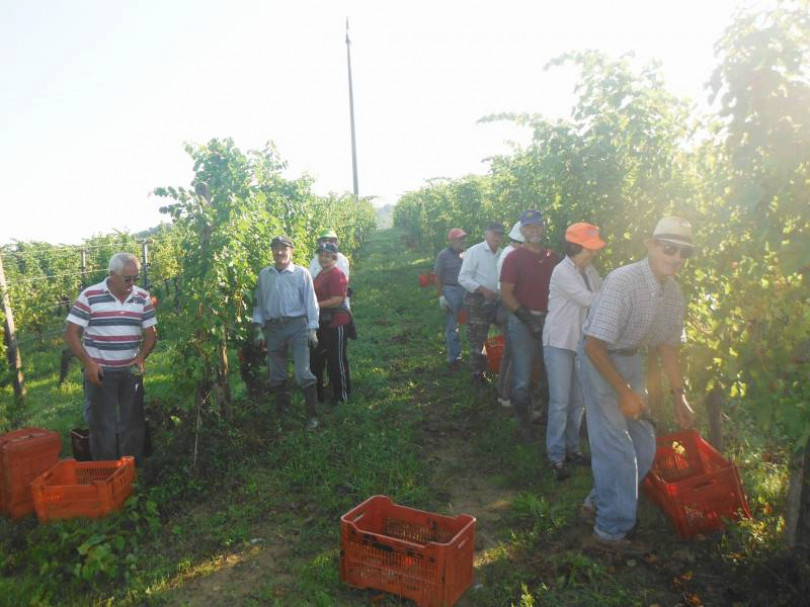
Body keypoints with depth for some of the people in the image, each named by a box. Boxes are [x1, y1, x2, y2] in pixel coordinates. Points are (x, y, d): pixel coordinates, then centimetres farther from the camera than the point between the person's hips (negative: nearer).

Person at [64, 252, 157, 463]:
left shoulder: (143, 298, 1)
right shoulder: (89, 296, -9)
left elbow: (150, 333, 5)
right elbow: (71, 333, -6)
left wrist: (141, 357, -12)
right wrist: (88, 363, -15)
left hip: (131, 371, 3)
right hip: (99, 372, -3)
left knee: (134, 422, 11)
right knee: (102, 424, 6)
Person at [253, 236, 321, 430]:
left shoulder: (301, 273, -1)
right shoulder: (264, 275, 8)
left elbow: (310, 302, -1)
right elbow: (258, 302, 10)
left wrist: (312, 329, -6)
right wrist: (259, 329, 5)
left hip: (297, 326, -4)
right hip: (273, 328, 4)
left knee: (303, 373, -9)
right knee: (277, 375, 13)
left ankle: (312, 415, 2)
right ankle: (282, 412, 28)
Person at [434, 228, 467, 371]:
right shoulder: (444, 255, -5)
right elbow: (438, 277, -6)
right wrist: (441, 296, -11)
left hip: (466, 291, 5)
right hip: (451, 291, -4)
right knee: (452, 326, 4)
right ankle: (454, 358, 13)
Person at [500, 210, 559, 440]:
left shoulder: (552, 258, 9)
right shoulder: (514, 258, -5)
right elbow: (506, 294, -10)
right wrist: (528, 319, -16)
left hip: (549, 320, 5)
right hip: (522, 322, -5)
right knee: (522, 379, 2)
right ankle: (523, 421, 20)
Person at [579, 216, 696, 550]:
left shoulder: (674, 292, -2)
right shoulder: (623, 282, -27)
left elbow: (668, 345, 11)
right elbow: (594, 345, -27)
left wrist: (679, 394, 8)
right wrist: (624, 391, -23)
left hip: (631, 359, 8)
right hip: (599, 360, -8)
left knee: (643, 446, 12)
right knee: (616, 447, -7)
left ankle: (601, 499, 34)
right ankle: (611, 529, 12)